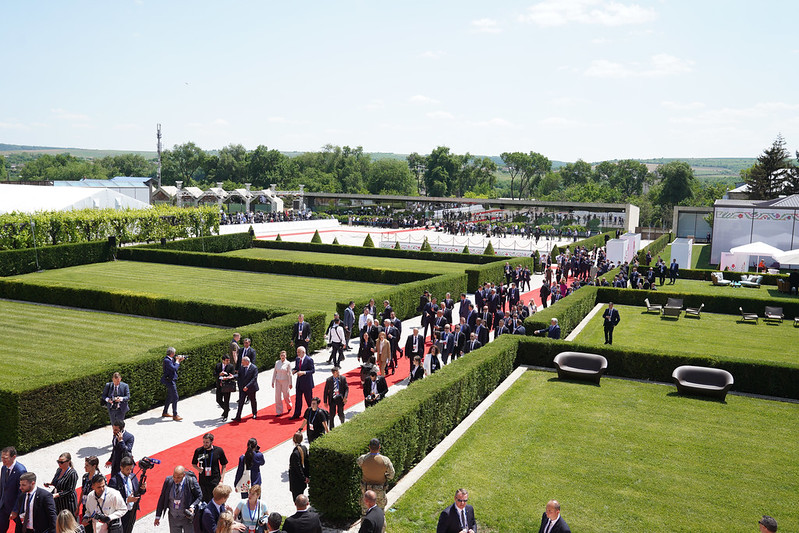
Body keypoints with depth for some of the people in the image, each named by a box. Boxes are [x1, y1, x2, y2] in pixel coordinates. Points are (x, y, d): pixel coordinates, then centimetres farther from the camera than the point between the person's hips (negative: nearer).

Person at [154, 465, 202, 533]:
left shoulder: (191, 481, -18)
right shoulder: (168, 480, -11)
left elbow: (199, 496, -5)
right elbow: (162, 498, 0)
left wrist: (192, 507, -22)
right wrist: (158, 516, 4)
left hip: (188, 517, -2)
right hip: (173, 517, 2)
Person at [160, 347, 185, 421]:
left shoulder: (170, 359, 9)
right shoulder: (167, 360, -21)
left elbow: (174, 367, 17)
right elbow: (174, 368, -27)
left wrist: (179, 360, 7)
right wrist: (177, 361, -15)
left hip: (170, 380, 11)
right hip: (169, 380, -11)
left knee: (170, 397, 20)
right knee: (175, 397, -9)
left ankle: (165, 412, 30)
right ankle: (175, 415, -5)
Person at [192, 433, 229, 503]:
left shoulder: (219, 451, -4)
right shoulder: (198, 451, -2)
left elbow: (224, 465, 5)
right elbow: (194, 464, 13)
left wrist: (221, 479, -3)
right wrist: (198, 468, -10)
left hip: (215, 481, -1)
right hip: (203, 481, 1)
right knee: (204, 501, 3)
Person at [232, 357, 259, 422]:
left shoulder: (254, 368, -16)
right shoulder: (242, 367, 1)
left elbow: (254, 379, -21)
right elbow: (239, 375, 1)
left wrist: (247, 386, -27)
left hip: (251, 388, -4)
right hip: (242, 388, 4)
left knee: (253, 401, 15)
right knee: (240, 402, -3)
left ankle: (255, 414, 35)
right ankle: (238, 417, -5)